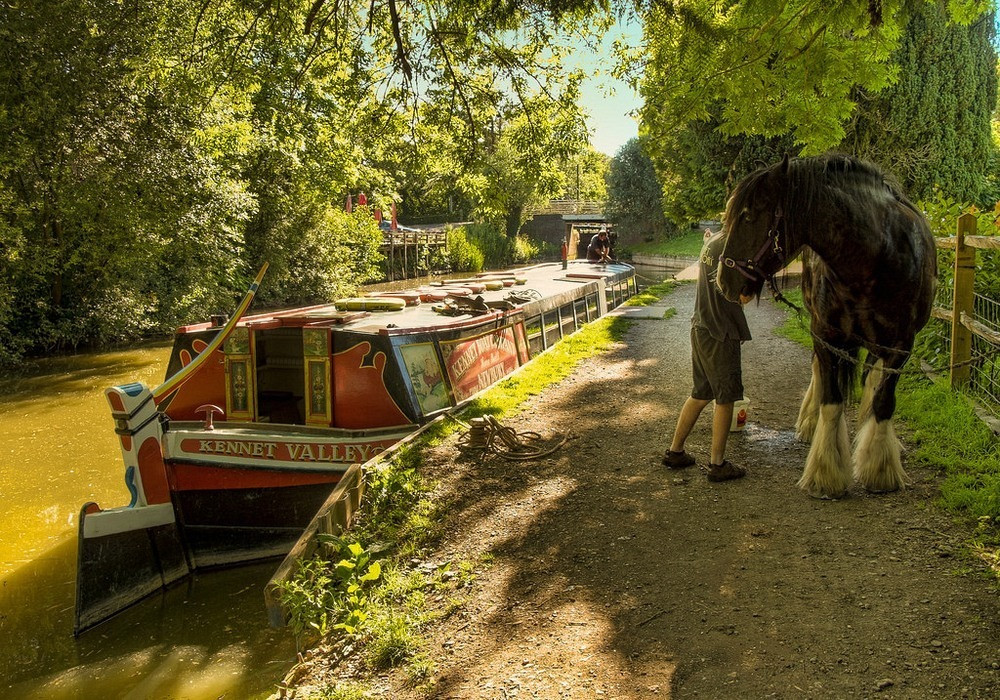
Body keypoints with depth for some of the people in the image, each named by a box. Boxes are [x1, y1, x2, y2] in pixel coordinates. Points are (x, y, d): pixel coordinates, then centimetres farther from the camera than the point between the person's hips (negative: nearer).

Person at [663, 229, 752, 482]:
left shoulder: (712, 242, 12)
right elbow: (744, 296, -20)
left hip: (700, 328, 9)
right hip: (721, 335, -9)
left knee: (700, 394, 19)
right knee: (725, 399, 4)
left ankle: (675, 451, 25)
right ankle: (717, 464, 12)